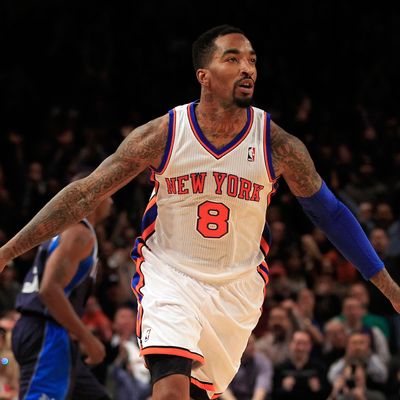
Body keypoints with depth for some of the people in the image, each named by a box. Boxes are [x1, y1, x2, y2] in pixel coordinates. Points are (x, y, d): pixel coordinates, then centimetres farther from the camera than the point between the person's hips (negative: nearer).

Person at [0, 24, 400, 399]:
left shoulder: (277, 145, -8)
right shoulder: (162, 134, -11)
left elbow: (329, 212, 4)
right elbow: (85, 193, -7)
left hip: (237, 286, 2)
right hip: (169, 274, -2)